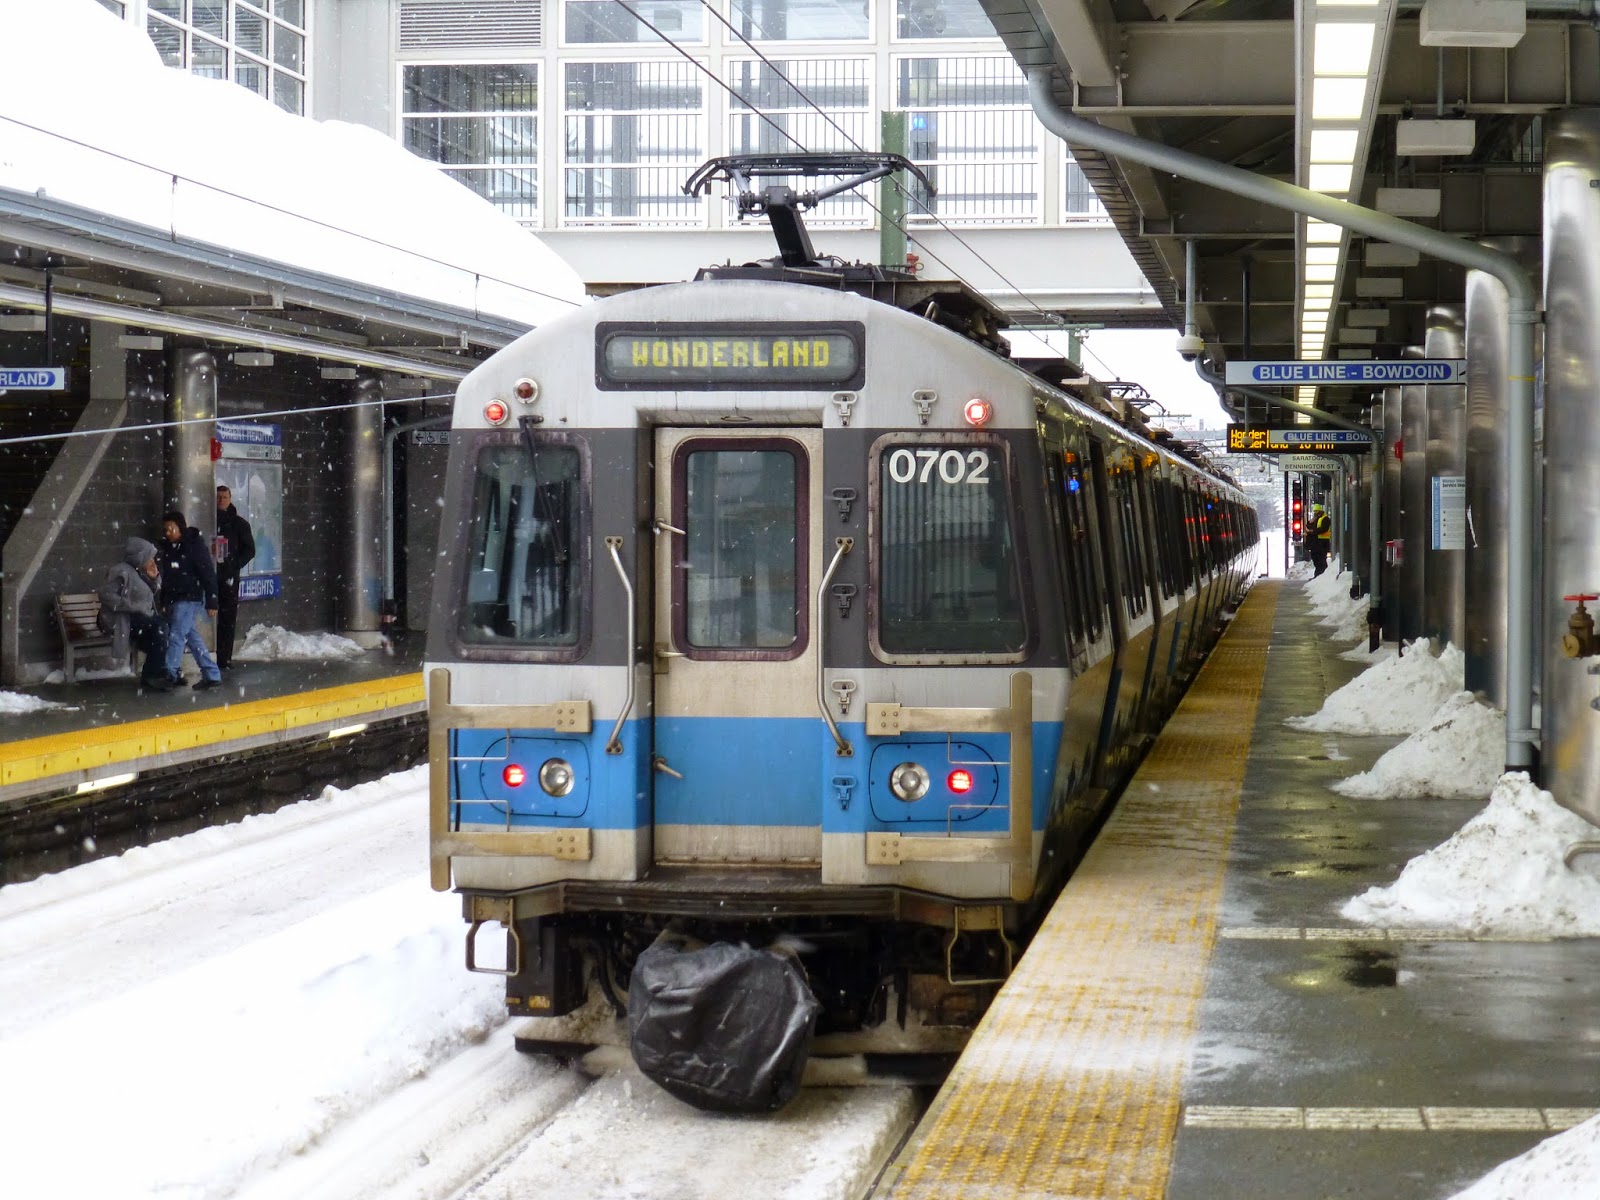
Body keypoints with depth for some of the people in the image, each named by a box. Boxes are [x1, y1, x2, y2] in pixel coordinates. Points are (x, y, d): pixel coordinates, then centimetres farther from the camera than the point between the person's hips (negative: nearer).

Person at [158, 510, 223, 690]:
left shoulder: (194, 546, -10)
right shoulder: (167, 547, 11)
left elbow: (208, 575, -12)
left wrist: (211, 602, -15)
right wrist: (163, 601, 21)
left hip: (189, 599, -8)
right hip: (173, 599, 8)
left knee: (176, 636, -13)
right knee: (192, 638, 8)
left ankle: (170, 674, -15)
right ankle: (212, 675, 12)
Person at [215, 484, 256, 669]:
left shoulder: (239, 523, 9)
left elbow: (249, 550, 9)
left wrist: (235, 564, -5)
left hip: (229, 577, 0)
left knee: (228, 619, -1)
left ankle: (225, 657, 2)